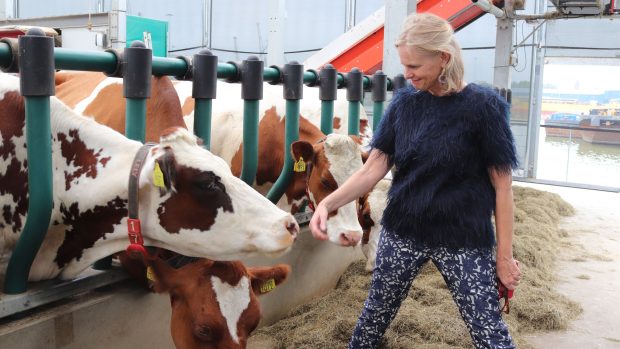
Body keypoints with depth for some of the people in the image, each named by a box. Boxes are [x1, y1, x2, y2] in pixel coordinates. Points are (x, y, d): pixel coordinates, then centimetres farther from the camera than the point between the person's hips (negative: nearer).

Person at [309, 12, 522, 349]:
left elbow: (502, 186, -8)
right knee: (374, 316, 16)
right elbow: (373, 168, -2)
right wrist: (327, 203, -15)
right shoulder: (404, 102, -1)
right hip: (402, 232, 4)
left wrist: (504, 254, -6)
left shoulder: (482, 106, -12)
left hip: (464, 240, -3)